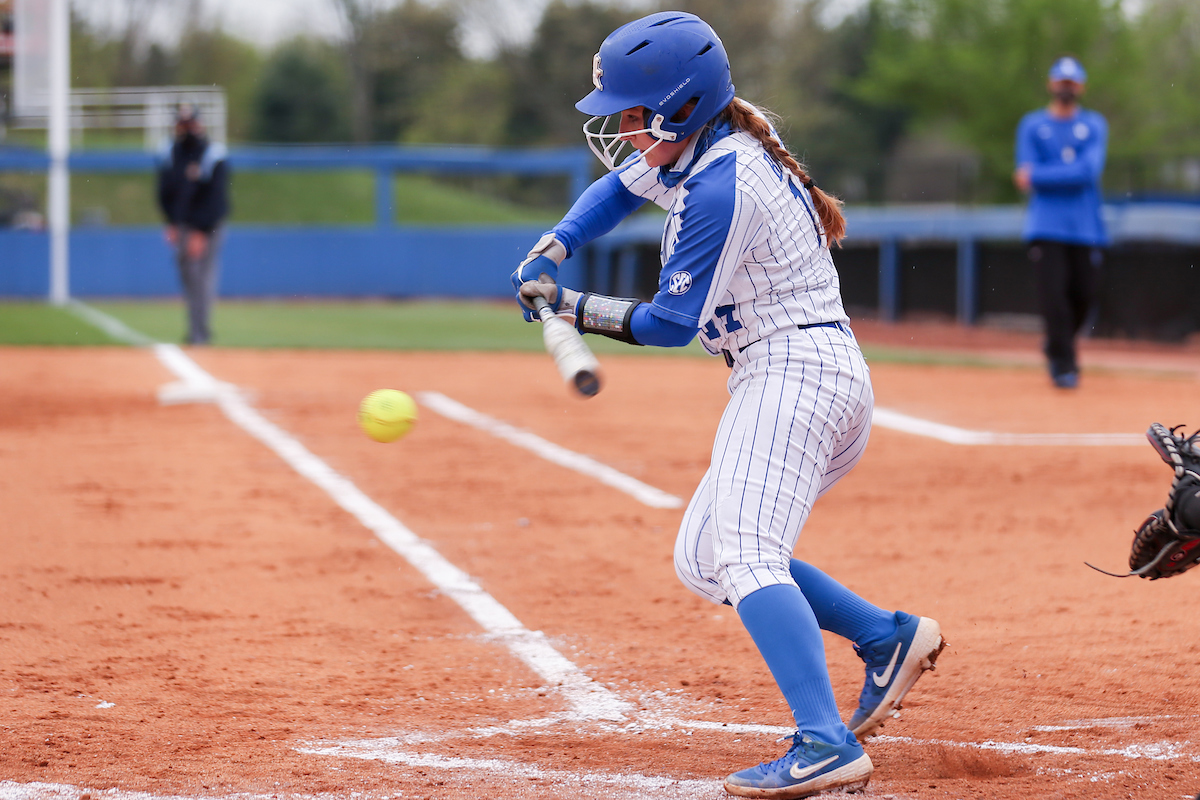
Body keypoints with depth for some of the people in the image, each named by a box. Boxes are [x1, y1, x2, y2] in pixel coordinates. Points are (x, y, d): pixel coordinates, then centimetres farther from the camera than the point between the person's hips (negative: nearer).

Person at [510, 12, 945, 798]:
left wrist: (571, 304, -2)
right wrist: (552, 250, 13)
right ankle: (888, 636, 12)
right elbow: (618, 188, 30)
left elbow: (671, 322, -13)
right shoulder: (699, 147, 12)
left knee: (745, 557, -24)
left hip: (793, 371, -11)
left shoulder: (719, 188, -18)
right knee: (703, 558, 14)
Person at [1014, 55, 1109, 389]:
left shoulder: (1094, 125, 9)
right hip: (1046, 227, -1)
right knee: (1053, 295, -13)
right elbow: (1027, 175, -2)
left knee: (1083, 296, 2)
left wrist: (1039, 176, -13)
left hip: (1086, 227, 1)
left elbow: (1090, 170, -8)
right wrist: (1070, 174, -14)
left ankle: (1057, 349, 27)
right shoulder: (1032, 124, 9)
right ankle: (1064, 364, -6)